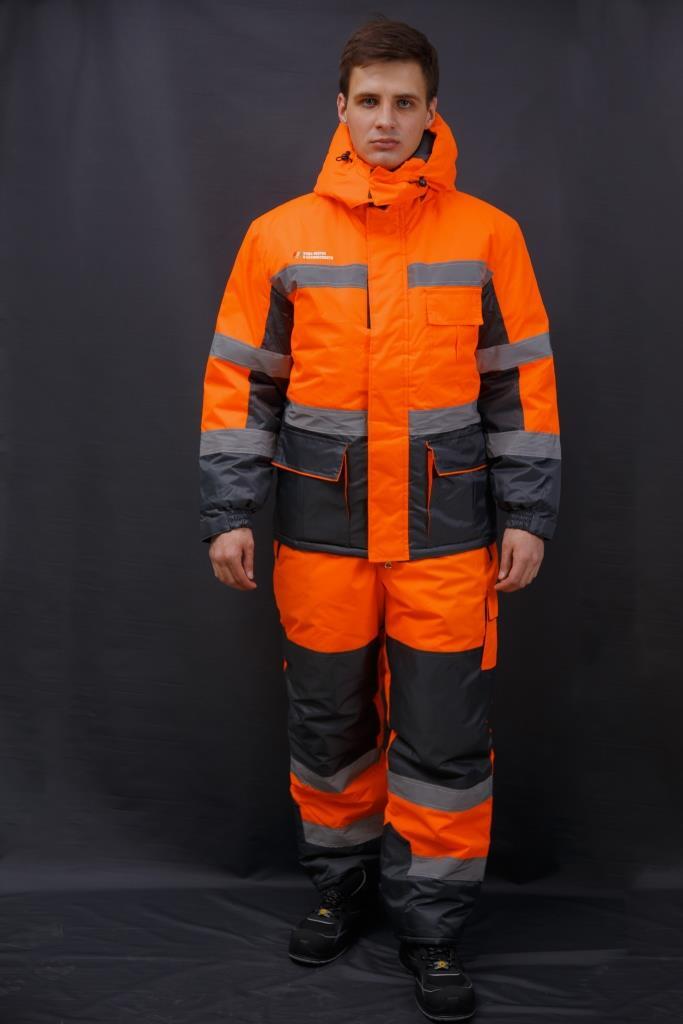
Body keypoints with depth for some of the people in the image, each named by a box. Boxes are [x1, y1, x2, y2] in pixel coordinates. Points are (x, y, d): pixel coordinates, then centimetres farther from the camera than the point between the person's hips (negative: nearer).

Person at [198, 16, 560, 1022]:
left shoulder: (487, 234, 0)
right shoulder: (280, 236, 2)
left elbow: (522, 383, 3)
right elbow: (240, 381, 4)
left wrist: (528, 514, 0)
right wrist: (229, 512, -1)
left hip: (447, 536, -1)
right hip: (321, 535, 2)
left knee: (445, 741, 4)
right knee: (329, 728, 14)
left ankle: (431, 923, 22)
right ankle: (342, 883, 37)